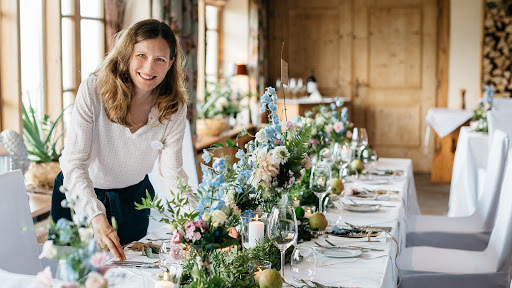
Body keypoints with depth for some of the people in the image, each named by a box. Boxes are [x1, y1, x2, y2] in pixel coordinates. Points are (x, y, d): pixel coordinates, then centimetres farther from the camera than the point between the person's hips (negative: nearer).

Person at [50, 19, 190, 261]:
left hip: (133, 198, 2)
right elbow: (74, 161, -30)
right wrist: (97, 216, -45)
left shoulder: (174, 108, -17)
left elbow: (172, 173, -16)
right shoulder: (93, 90, -27)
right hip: (80, 195, -2)